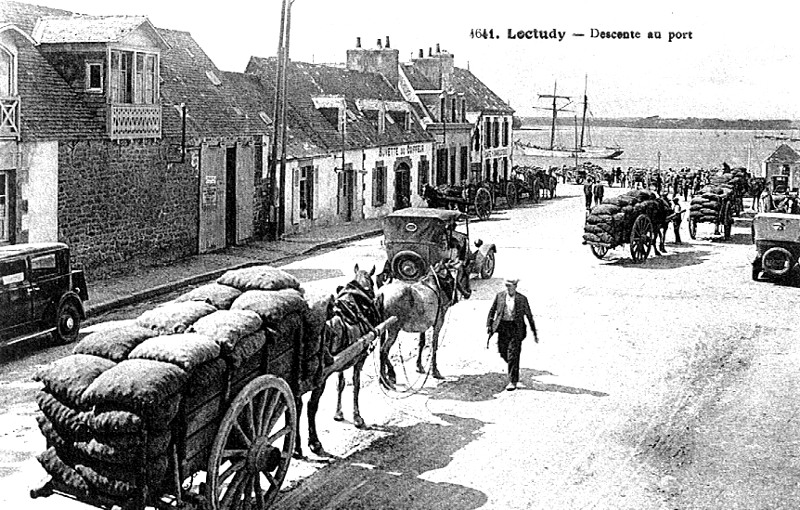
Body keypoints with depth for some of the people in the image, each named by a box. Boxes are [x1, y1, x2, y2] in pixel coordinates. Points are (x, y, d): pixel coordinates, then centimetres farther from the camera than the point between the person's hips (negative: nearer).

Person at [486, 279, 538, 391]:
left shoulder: (522, 299, -2)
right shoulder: (500, 296, 4)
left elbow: (529, 316, 5)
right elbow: (492, 310, 12)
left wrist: (535, 333, 7)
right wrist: (488, 325, 2)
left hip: (516, 329, -3)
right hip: (502, 328, 3)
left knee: (513, 355, -8)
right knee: (503, 354, 9)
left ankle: (513, 382, -1)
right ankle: (514, 369, 40)